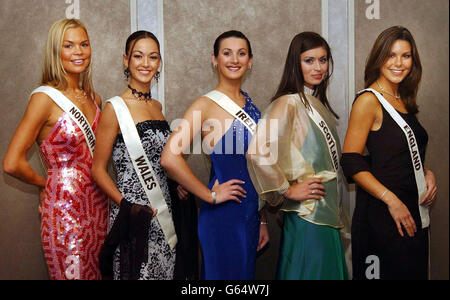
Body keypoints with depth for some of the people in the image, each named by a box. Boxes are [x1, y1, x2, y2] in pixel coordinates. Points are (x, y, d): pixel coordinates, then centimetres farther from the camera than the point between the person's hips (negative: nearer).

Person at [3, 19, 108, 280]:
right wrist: (45, 184, 0)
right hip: (64, 207, -6)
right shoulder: (45, 97, -12)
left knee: (97, 273, 14)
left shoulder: (94, 99, 8)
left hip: (98, 205, 6)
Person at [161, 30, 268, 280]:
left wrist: (262, 220, 15)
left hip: (250, 215, 7)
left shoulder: (249, 104, 10)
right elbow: (170, 158, -25)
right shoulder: (206, 105, -11)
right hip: (223, 216, -7)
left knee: (245, 272, 16)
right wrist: (210, 195, -16)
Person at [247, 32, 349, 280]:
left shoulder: (318, 104, 13)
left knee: (328, 271, 15)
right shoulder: (288, 104, -14)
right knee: (308, 272, 0)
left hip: (327, 212, 9)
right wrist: (287, 190, -17)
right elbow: (259, 153, -29)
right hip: (306, 214, -8)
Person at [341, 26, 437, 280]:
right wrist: (391, 200, -20)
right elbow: (351, 162, -16)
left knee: (414, 271, 12)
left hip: (414, 212, 8)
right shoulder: (369, 100, -10)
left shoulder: (404, 102, 13)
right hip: (381, 214, -8)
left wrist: (427, 173, 3)